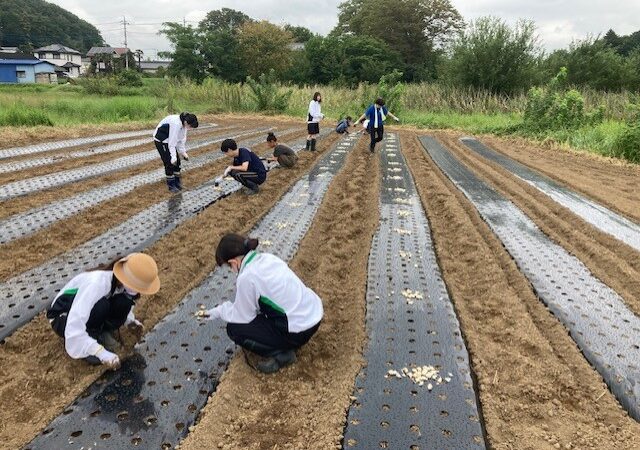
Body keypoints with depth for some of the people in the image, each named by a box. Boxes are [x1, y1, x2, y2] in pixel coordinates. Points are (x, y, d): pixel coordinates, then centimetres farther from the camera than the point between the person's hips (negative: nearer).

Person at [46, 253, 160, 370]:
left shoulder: (121, 283, -15)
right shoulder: (96, 284, -38)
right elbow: (73, 328, -42)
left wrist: (130, 319, -1)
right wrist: (101, 353, -43)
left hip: (88, 310, 6)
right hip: (62, 318, -6)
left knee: (124, 302, -21)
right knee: (101, 306, -36)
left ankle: (102, 334, -4)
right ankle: (84, 344, -15)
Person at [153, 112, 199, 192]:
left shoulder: (183, 123, -10)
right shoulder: (176, 124, -35)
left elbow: (182, 138, 1)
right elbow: (172, 142, -31)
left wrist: (183, 152, -3)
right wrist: (173, 157, -28)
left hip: (169, 139, 8)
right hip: (161, 140, -8)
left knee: (177, 161, 7)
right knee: (169, 162, -6)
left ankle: (177, 182, 20)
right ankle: (171, 185, 5)